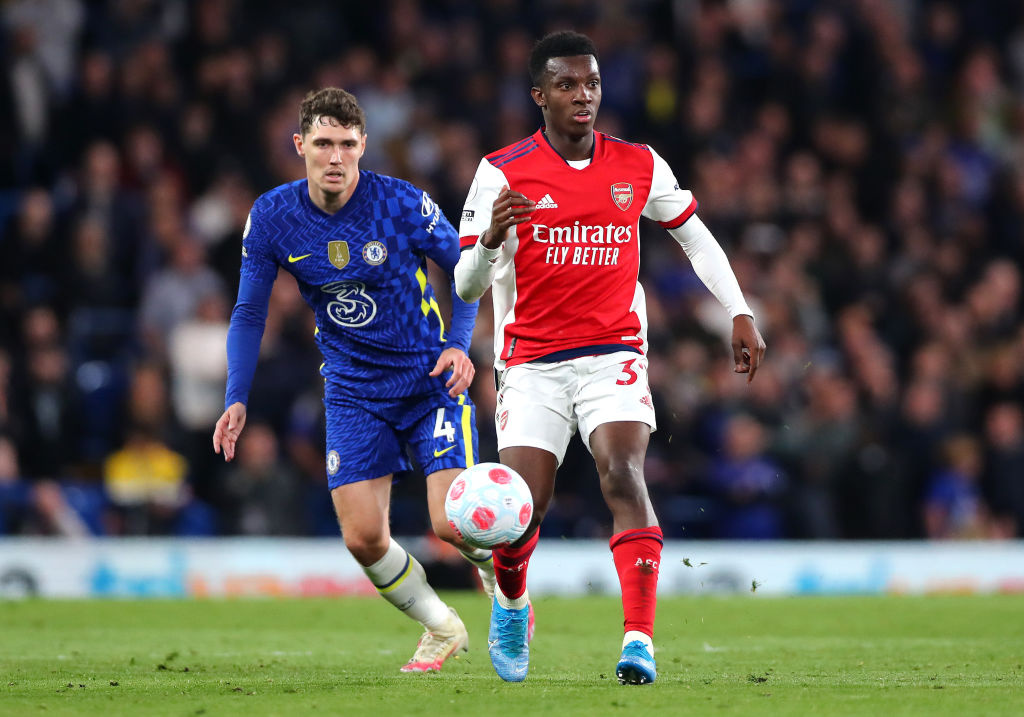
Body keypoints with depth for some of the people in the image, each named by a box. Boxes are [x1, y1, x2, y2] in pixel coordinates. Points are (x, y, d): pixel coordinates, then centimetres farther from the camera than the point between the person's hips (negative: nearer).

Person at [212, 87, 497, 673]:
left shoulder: (401, 202, -16)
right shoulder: (271, 217, -8)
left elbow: (467, 268, -2)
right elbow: (250, 312, 3)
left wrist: (458, 344, -16)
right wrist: (237, 399, -7)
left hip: (429, 380, -3)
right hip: (352, 393, 3)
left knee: (452, 523, -15)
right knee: (364, 538, -8)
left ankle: (503, 572, 21)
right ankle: (442, 629, 17)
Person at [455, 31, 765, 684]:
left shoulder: (639, 166, 4)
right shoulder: (503, 172, -4)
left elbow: (696, 237, 18)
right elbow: (466, 287, -6)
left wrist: (741, 315, 11)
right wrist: (491, 239, -27)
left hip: (614, 352, 1)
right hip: (533, 365, -1)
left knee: (624, 476, -23)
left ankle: (640, 640, -26)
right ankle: (511, 602, 29)